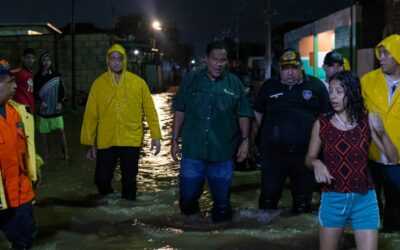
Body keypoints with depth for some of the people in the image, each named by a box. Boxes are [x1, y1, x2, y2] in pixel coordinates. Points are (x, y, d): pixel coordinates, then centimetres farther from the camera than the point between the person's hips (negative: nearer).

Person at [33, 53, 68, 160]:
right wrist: (40, 102, -12)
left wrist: (60, 102, -6)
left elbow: (62, 90, 5)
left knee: (61, 130, -6)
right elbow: (35, 92, 3)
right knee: (44, 132, 7)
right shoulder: (37, 76, 0)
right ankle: (46, 154, 17)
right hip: (43, 109, 0)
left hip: (56, 108, 0)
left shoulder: (56, 74, 2)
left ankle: (65, 153, 1)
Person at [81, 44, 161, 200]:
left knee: (129, 180, 8)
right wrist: (89, 142, 0)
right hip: (106, 142, 1)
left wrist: (155, 136, -2)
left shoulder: (138, 82, -1)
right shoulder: (99, 83, 0)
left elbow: (150, 110, 3)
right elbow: (91, 115, 2)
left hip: (131, 141, -1)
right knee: (101, 179, 4)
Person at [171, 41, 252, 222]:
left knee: (222, 198, 10)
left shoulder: (234, 83, 3)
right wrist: (175, 140, 4)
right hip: (192, 151, 0)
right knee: (187, 196, 7)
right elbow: (180, 111, 6)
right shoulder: (190, 80, 3)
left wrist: (245, 140, -2)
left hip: (223, 153, 0)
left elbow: (243, 115, 7)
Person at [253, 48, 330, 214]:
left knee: (303, 199, 13)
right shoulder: (269, 86, 8)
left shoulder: (316, 85, 3)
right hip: (273, 152, 0)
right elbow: (257, 114, 16)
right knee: (269, 195, 1)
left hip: (305, 152, 0)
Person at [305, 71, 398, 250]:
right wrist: (316, 163, -17)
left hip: (364, 200, 0)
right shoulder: (321, 124, -3)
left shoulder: (367, 122, -4)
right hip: (333, 199, 1)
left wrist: (382, 133, -23)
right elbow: (309, 159, 5)